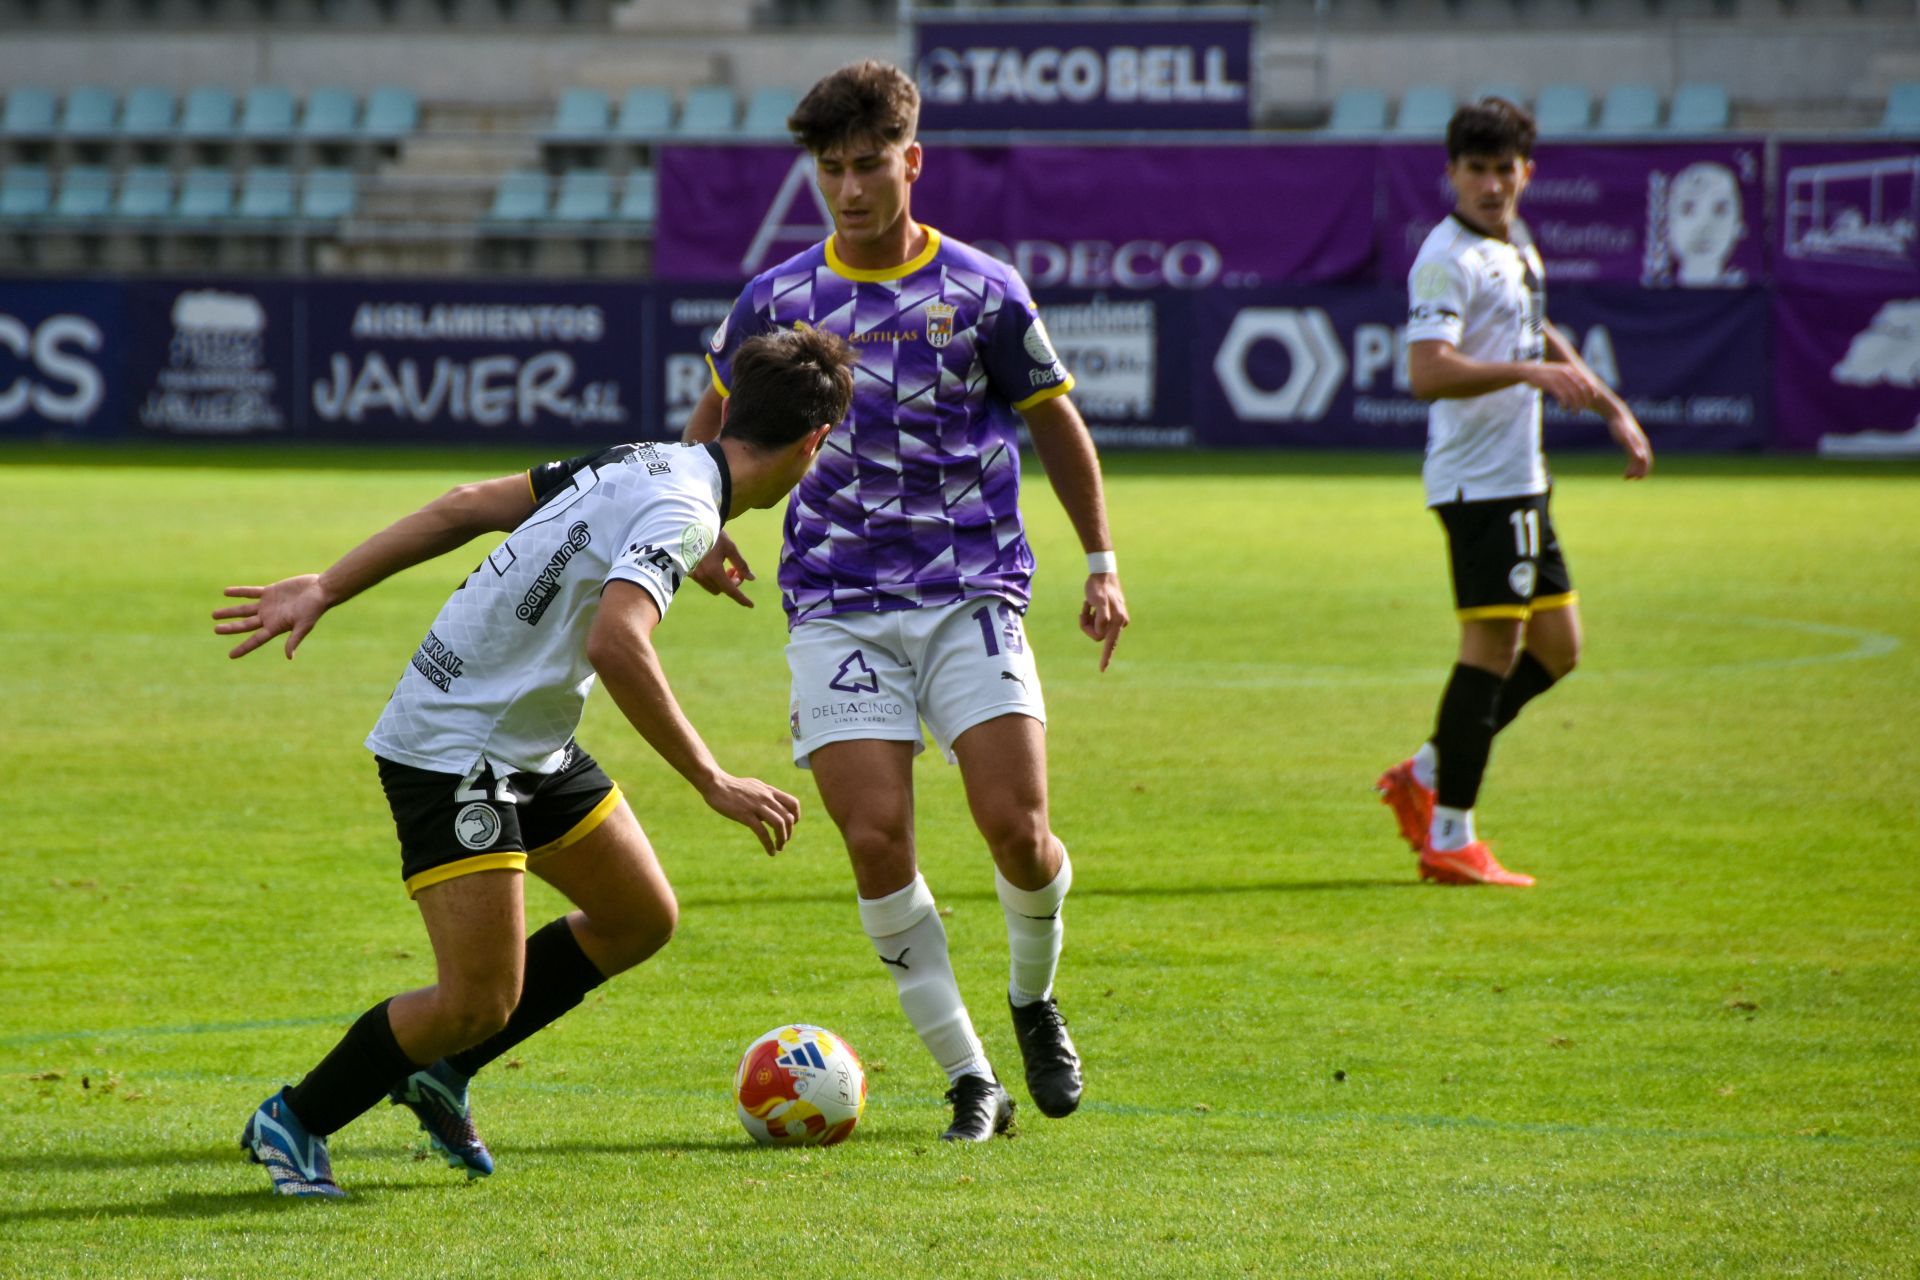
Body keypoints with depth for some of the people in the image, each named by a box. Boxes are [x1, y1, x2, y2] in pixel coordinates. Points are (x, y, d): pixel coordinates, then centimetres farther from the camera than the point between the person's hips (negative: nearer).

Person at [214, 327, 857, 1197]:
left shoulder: (647, 466, 6)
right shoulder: (682, 509, -22)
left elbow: (467, 505, 9)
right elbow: (616, 645, -37)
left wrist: (324, 589, 12)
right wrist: (714, 785, -32)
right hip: (451, 754, -10)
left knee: (641, 919, 16)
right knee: (481, 1001, -10)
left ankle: (440, 1074, 26)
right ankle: (295, 1122, 10)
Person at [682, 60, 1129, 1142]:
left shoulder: (983, 291, 2)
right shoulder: (779, 301, 5)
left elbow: (1056, 423, 13)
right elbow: (717, 415, 22)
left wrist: (1103, 565, 9)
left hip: (972, 593, -1)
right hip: (838, 606, 1)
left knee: (1018, 827, -13)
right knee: (876, 840, -13)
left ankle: (1035, 1001, 20)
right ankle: (970, 1081, -3)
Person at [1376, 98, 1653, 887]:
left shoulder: (1517, 247, 15)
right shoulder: (1447, 261, -14)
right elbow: (1429, 372, -27)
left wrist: (1612, 408, 33)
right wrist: (1529, 372, -34)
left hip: (1521, 481, 10)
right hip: (1479, 484, -10)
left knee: (1556, 648, 12)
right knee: (1493, 644, -11)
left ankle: (1423, 777, 21)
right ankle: (1450, 840, -7)